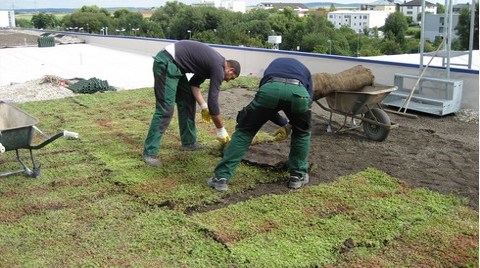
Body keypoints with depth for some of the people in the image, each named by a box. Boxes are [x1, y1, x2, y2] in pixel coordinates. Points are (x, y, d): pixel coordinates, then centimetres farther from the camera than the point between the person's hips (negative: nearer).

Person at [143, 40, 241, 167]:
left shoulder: (213, 62, 17)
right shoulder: (219, 67, -11)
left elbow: (194, 83, 19)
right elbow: (213, 101, -12)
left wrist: (204, 106, 10)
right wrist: (221, 130, -2)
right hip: (166, 63, -11)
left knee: (188, 101, 15)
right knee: (165, 110, -12)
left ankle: (188, 142, 23)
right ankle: (149, 153, -7)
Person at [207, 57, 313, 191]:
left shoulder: (272, 66, 45)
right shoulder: (304, 70, 43)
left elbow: (266, 108, 39)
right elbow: (309, 99, 30)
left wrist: (284, 124, 47)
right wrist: (289, 126, 36)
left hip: (270, 88, 0)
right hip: (298, 91, 0)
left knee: (244, 131, 18)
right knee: (302, 133, 31)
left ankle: (221, 177, 12)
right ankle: (298, 176, 33)